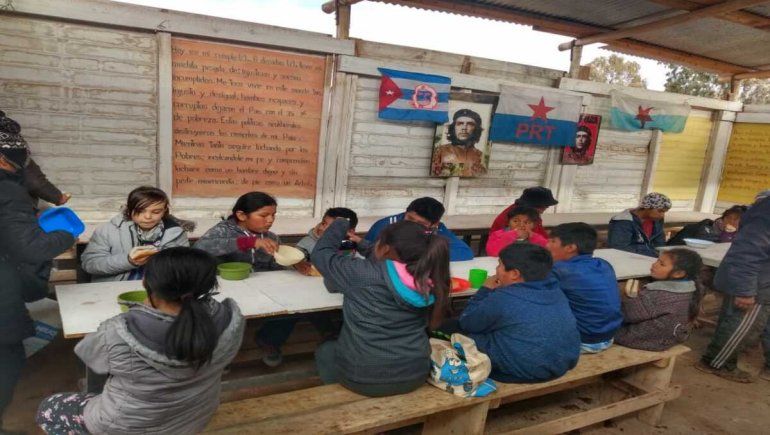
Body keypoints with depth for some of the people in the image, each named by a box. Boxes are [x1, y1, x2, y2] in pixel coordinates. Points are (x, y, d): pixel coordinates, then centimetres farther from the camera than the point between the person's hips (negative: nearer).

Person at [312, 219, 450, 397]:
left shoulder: (363, 274, -24)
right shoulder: (426, 281, -9)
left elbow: (320, 254, -7)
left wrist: (340, 224, 7)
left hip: (365, 378, -4)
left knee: (324, 351, 28)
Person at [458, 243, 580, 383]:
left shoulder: (502, 299, -20)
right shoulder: (555, 290, 0)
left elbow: (466, 323, -5)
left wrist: (485, 290, 5)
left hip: (524, 371, -7)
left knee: (462, 335, 7)